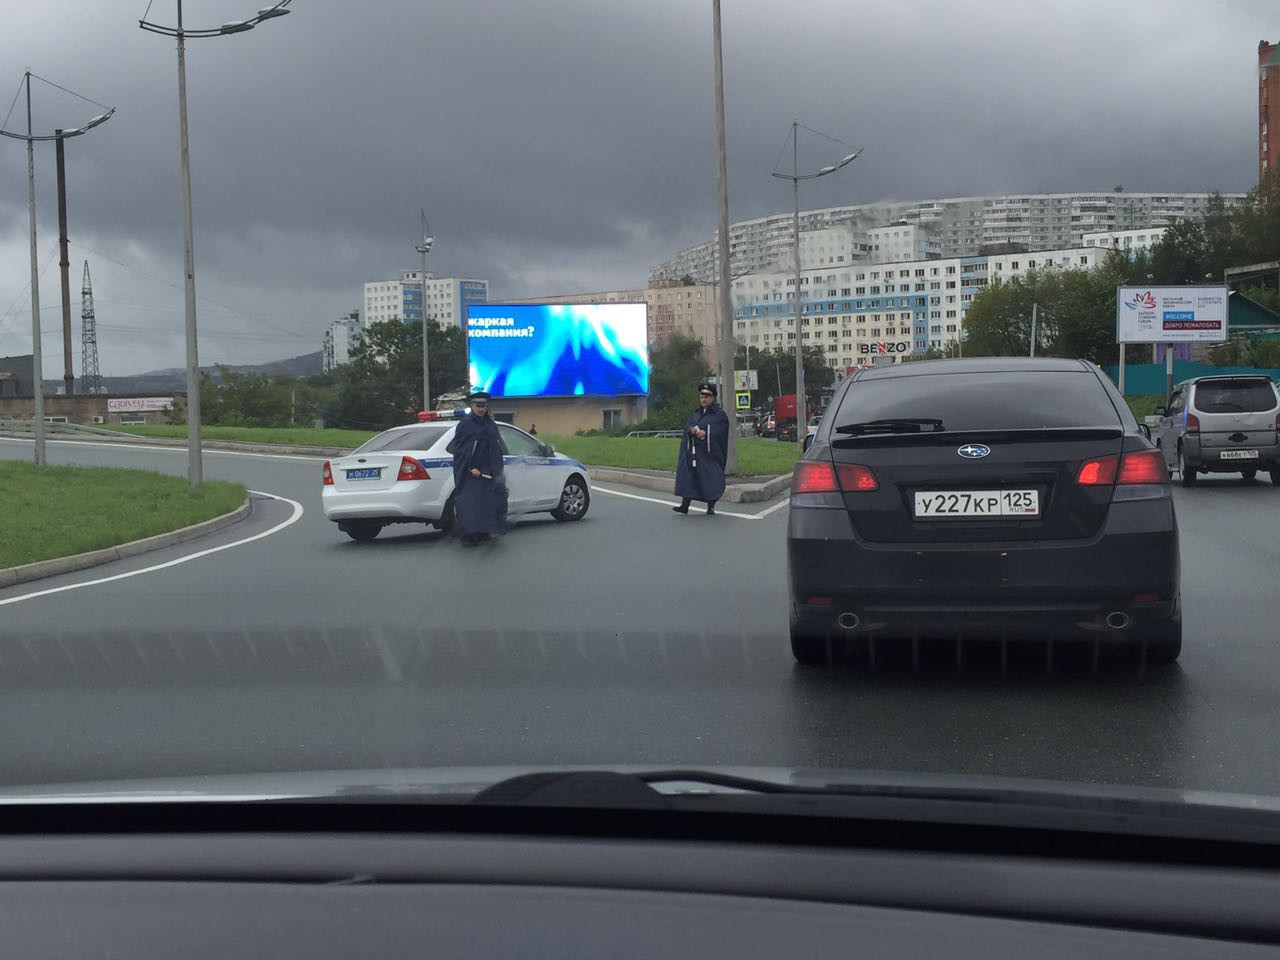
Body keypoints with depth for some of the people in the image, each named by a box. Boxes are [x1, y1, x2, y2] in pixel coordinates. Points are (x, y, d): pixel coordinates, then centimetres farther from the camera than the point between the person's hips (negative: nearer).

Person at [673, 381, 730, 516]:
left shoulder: (720, 415, 2)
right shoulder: (695, 414, 19)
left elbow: (720, 432, -9)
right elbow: (686, 428, 10)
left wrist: (705, 433, -22)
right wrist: (691, 431, -13)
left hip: (710, 452, -4)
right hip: (693, 451, 4)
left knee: (711, 478, -4)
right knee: (688, 477, -4)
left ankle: (711, 506, 5)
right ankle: (685, 505, -6)